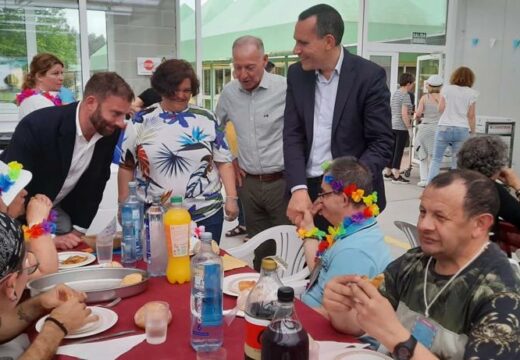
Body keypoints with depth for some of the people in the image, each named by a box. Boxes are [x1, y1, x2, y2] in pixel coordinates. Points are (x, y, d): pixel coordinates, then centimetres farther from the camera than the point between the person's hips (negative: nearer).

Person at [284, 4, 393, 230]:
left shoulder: (369, 75, -9)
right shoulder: (297, 74, 3)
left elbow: (382, 144, -10)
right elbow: (292, 136, 0)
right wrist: (299, 188, -15)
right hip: (306, 189, 3)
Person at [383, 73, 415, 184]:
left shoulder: (395, 93, 13)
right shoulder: (405, 95, -13)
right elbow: (404, 114, -19)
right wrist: (409, 128, -15)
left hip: (392, 126, 8)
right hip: (401, 127, -8)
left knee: (392, 150, 14)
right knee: (399, 151, -2)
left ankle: (387, 173, 20)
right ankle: (396, 176, 2)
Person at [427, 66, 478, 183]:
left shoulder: (446, 89, 3)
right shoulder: (471, 93, 2)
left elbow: (441, 109, 1)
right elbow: (471, 116, 2)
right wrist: (472, 132, 10)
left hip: (444, 128, 0)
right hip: (462, 130, 0)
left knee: (436, 160, 6)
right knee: (457, 163, 5)